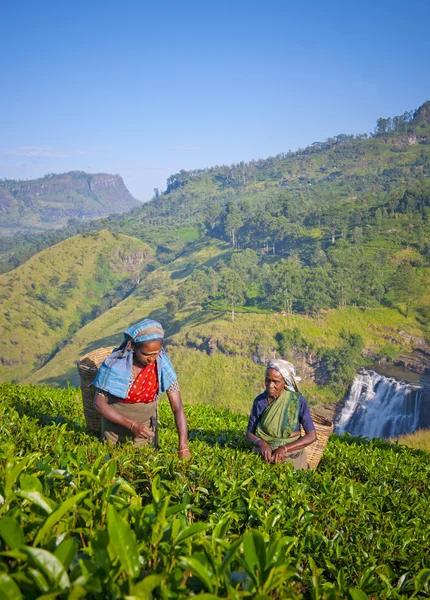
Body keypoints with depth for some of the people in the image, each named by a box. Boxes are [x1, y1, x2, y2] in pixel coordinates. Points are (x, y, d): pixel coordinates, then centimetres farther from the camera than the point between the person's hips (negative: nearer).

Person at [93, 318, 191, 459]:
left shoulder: (162, 364, -20)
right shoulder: (115, 364, -26)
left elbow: (177, 407, -20)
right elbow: (99, 402, -17)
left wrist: (183, 447, -28)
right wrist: (132, 425, -26)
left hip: (144, 428, 2)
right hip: (115, 425, -1)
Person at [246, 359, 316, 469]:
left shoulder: (298, 401, -11)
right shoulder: (259, 401, -5)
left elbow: (312, 435, -9)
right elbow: (249, 433, 2)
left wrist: (284, 448, -20)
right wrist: (262, 443, -20)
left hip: (293, 459, -1)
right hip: (266, 456, 1)